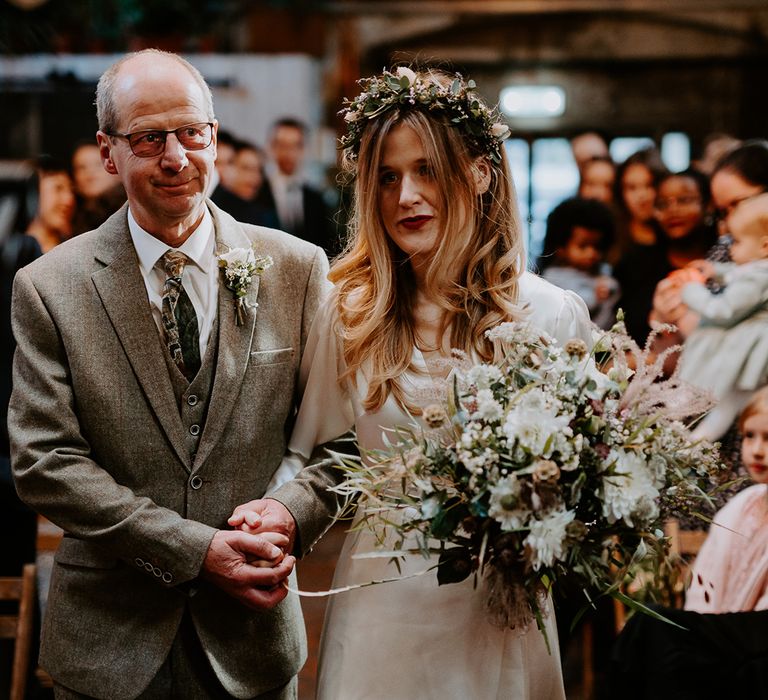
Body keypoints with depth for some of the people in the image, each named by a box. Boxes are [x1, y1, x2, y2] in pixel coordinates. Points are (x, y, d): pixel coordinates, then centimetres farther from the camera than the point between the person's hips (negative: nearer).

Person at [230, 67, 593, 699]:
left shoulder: (554, 316, -4)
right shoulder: (351, 315, 0)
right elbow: (319, 459, 7)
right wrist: (286, 509, -13)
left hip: (499, 622, -1)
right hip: (379, 613, 1)